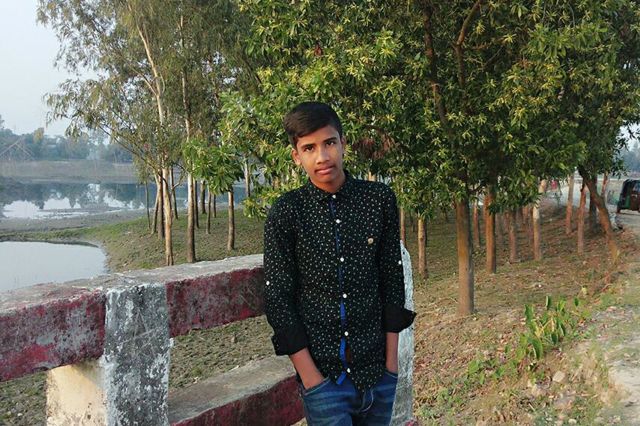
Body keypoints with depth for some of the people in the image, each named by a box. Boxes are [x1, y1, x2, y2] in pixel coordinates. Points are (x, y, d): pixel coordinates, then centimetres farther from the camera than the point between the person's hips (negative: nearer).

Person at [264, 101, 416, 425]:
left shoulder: (379, 199, 0)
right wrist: (310, 377, -9)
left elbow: (392, 279, 4)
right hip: (322, 375, -2)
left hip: (378, 372, 2)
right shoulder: (285, 213, -6)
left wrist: (391, 359, 2)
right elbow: (278, 300, -6)